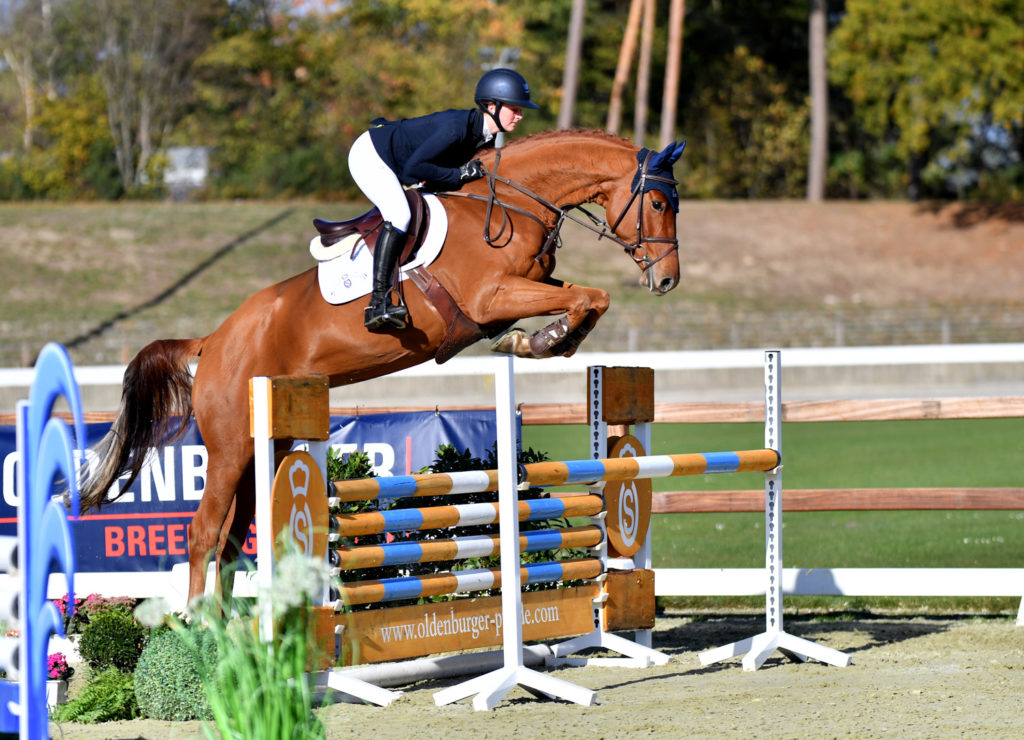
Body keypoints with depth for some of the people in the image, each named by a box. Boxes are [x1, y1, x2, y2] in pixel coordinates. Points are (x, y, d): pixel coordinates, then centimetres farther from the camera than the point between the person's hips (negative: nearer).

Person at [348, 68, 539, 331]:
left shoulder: (486, 137, -2)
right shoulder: (457, 127, -30)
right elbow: (414, 167, -33)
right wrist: (459, 175, -28)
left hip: (395, 168, 11)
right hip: (370, 155, -11)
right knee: (399, 215, -29)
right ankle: (377, 304, -34)